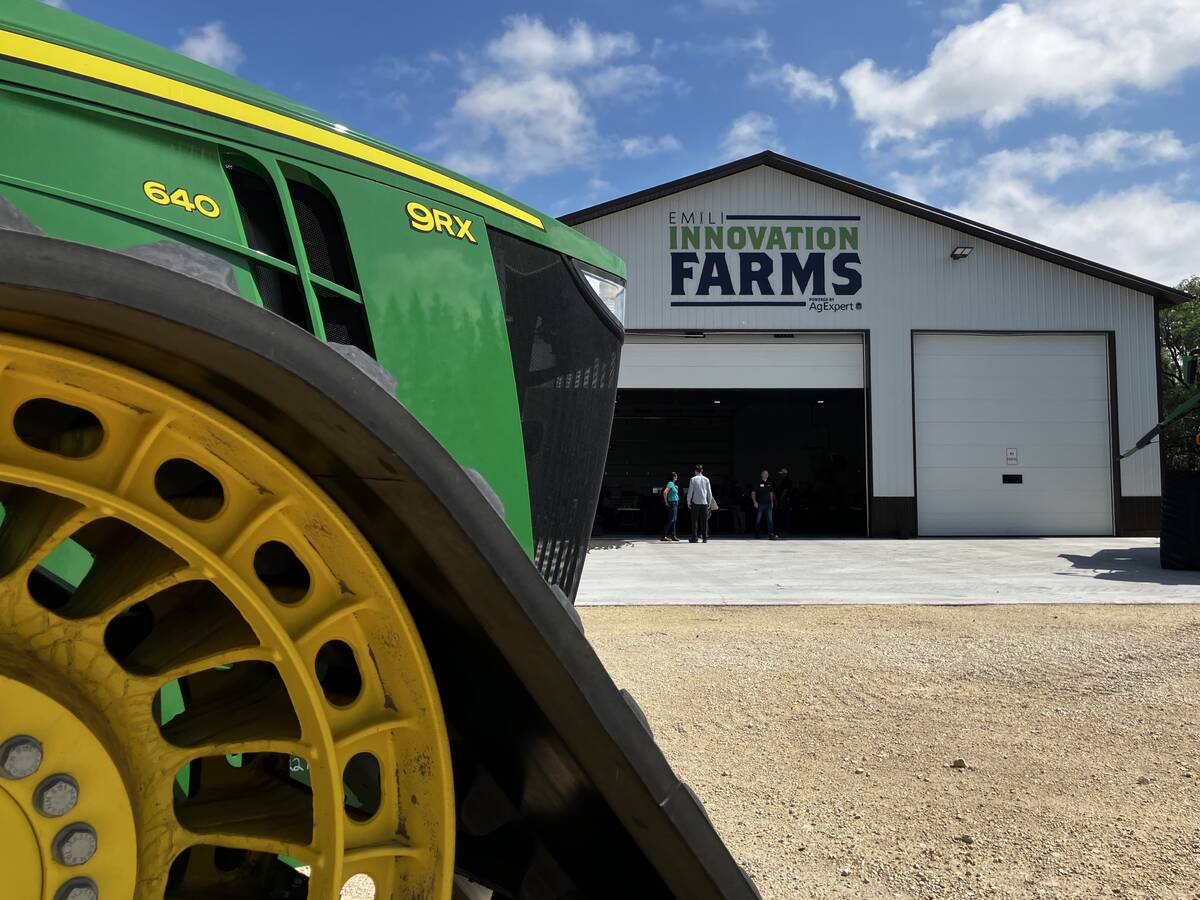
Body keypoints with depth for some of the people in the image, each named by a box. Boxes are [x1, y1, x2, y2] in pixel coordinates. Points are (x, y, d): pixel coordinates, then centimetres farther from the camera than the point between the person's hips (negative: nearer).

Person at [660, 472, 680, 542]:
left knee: (674, 520, 11)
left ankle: (673, 536, 14)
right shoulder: (670, 484, -14)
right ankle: (664, 536, -12)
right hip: (672, 503, -10)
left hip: (675, 503, 10)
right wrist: (666, 502, -22)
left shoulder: (674, 484, 15)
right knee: (671, 520, -11)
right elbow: (665, 492, -28)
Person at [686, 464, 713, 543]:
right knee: (704, 521, 6)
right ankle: (705, 538, 4)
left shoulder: (693, 479, -3)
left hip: (695, 502, -2)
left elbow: (690, 492, -3)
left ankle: (694, 537, -1)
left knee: (694, 521, 2)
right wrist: (709, 503, 16)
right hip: (704, 502, 2)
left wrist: (688, 502, 6)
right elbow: (710, 493, 7)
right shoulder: (706, 480, 5)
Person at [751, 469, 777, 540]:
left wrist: (772, 502, 13)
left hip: (768, 504, 3)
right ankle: (757, 534, 21)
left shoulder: (770, 483, 10)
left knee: (770, 519, -7)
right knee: (758, 520, 6)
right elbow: (753, 493, -2)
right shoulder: (758, 483, -3)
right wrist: (754, 502, -12)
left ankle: (771, 534, -10)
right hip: (760, 504, -3)